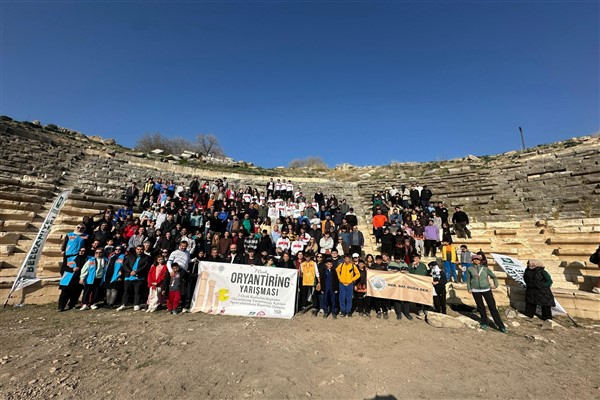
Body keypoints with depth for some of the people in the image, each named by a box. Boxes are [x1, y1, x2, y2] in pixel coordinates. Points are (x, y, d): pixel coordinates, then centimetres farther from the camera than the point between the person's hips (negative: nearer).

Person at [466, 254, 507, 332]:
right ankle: (484, 323, 26)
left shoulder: (485, 268, 3)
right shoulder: (469, 269, 2)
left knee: (492, 307, -1)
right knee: (481, 307, 10)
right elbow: (468, 279, 7)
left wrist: (496, 284, 0)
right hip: (476, 291, 0)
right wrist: (469, 288, 1)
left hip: (486, 289, 0)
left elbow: (493, 276, 13)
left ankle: (500, 326, 7)